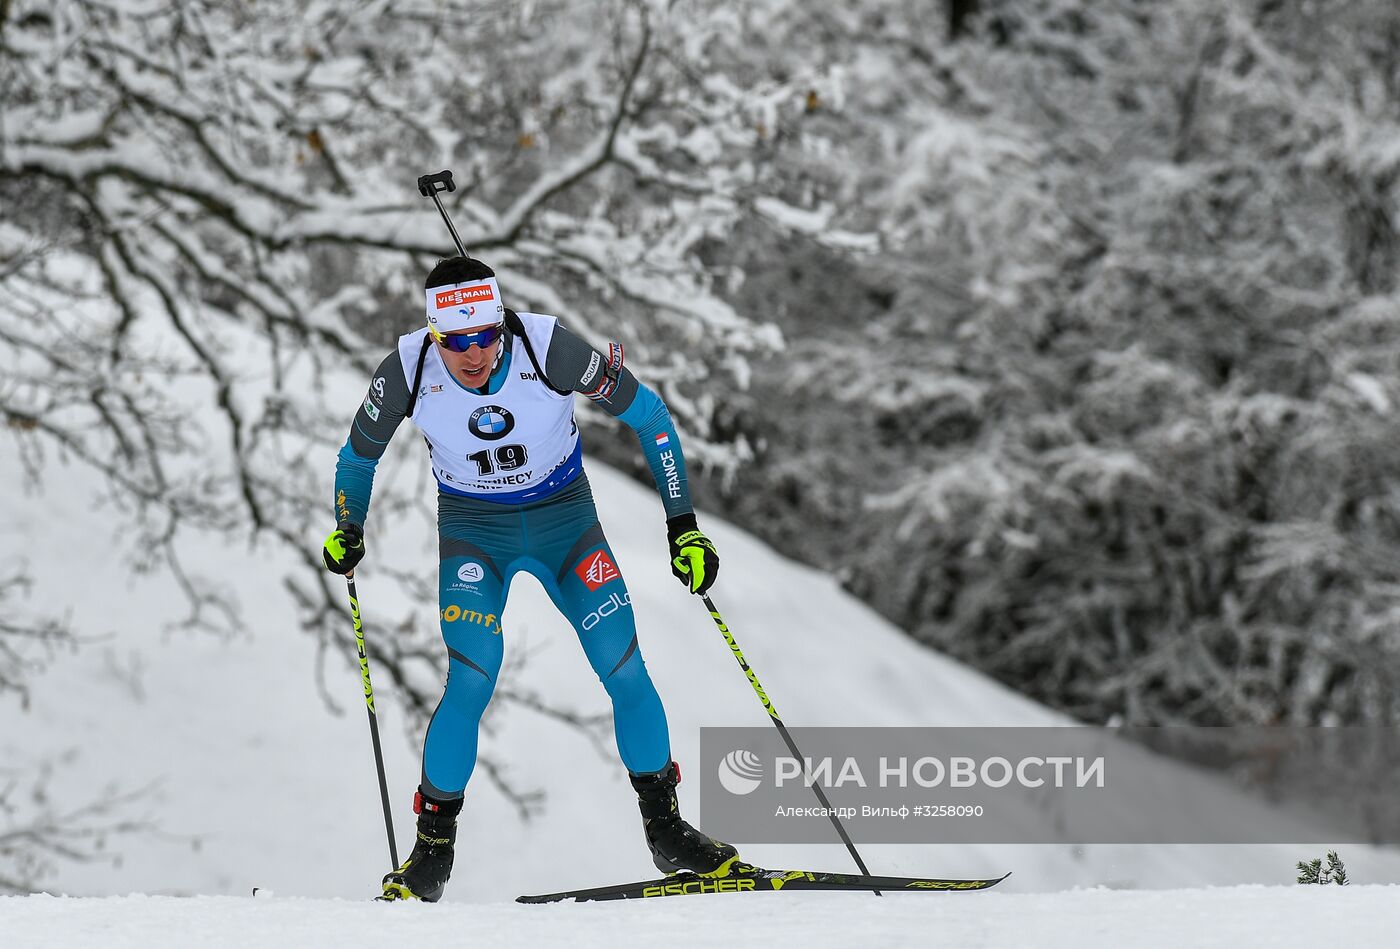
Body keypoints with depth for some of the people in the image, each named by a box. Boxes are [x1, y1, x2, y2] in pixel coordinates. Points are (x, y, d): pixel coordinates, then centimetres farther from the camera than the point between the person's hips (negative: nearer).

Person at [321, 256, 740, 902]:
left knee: (626, 673, -7)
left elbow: (649, 416, -14)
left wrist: (683, 526, -14)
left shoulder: (547, 347, -26)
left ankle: (667, 831, 13)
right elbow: (360, 453, 2)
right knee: (472, 681, -19)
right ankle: (432, 849, -4)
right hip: (472, 532, 0)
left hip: (565, 519, 1)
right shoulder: (409, 368, -22)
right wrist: (347, 531, 1)